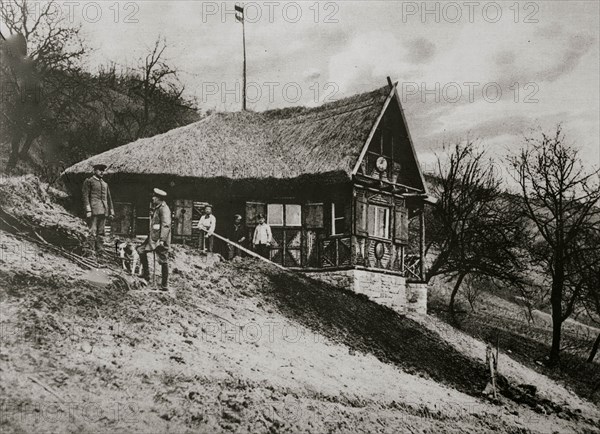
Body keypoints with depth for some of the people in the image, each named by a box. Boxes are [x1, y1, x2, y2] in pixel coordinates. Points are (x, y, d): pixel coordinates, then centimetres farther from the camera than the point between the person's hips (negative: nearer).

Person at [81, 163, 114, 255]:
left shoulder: (105, 184, 23)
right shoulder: (89, 181, 3)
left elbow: (109, 198, 23)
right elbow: (85, 196, -5)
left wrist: (111, 212, 15)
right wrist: (88, 210, -14)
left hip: (103, 211, 6)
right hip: (93, 210, -6)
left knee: (101, 233, 5)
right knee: (93, 231, -12)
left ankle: (99, 251, 7)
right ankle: (91, 250, -12)